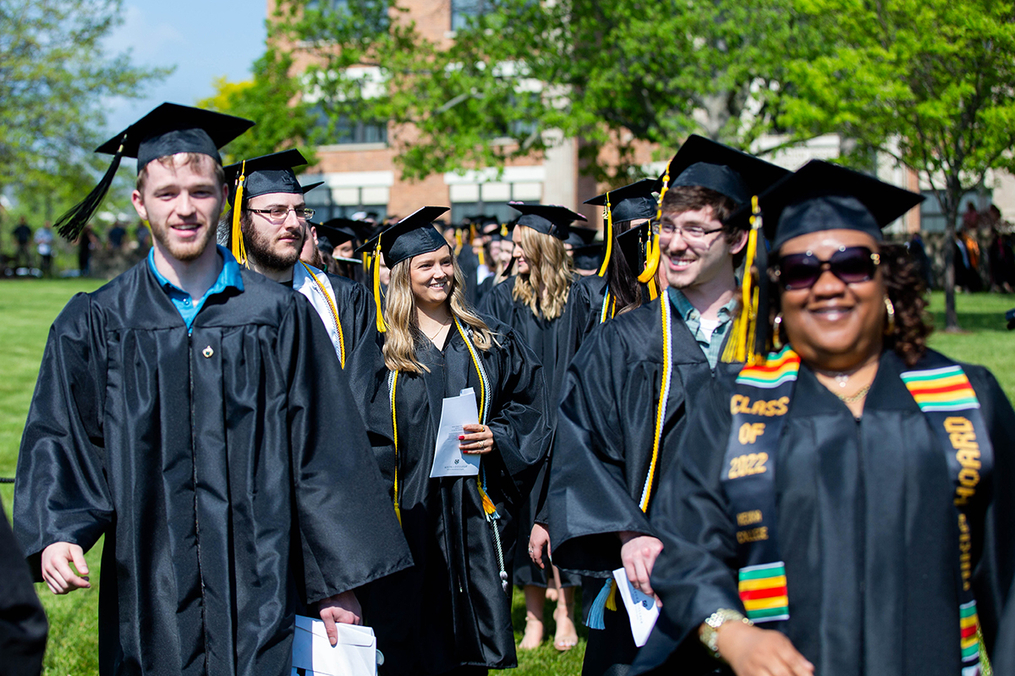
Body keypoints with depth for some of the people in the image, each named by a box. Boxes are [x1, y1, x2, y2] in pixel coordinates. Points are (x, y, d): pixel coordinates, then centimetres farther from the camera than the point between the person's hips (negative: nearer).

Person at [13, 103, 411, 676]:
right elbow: (61, 444, 2)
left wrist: (338, 581, 1)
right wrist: (57, 534, -17)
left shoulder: (282, 317, 3)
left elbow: (322, 451, 3)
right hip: (149, 598, 0)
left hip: (262, 589, 0)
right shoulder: (97, 325, 4)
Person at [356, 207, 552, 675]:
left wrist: (497, 438, -8)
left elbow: (530, 405, 11)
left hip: (474, 511, 1)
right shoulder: (384, 351, 3)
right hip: (407, 511, -1)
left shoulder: (491, 344, 8)